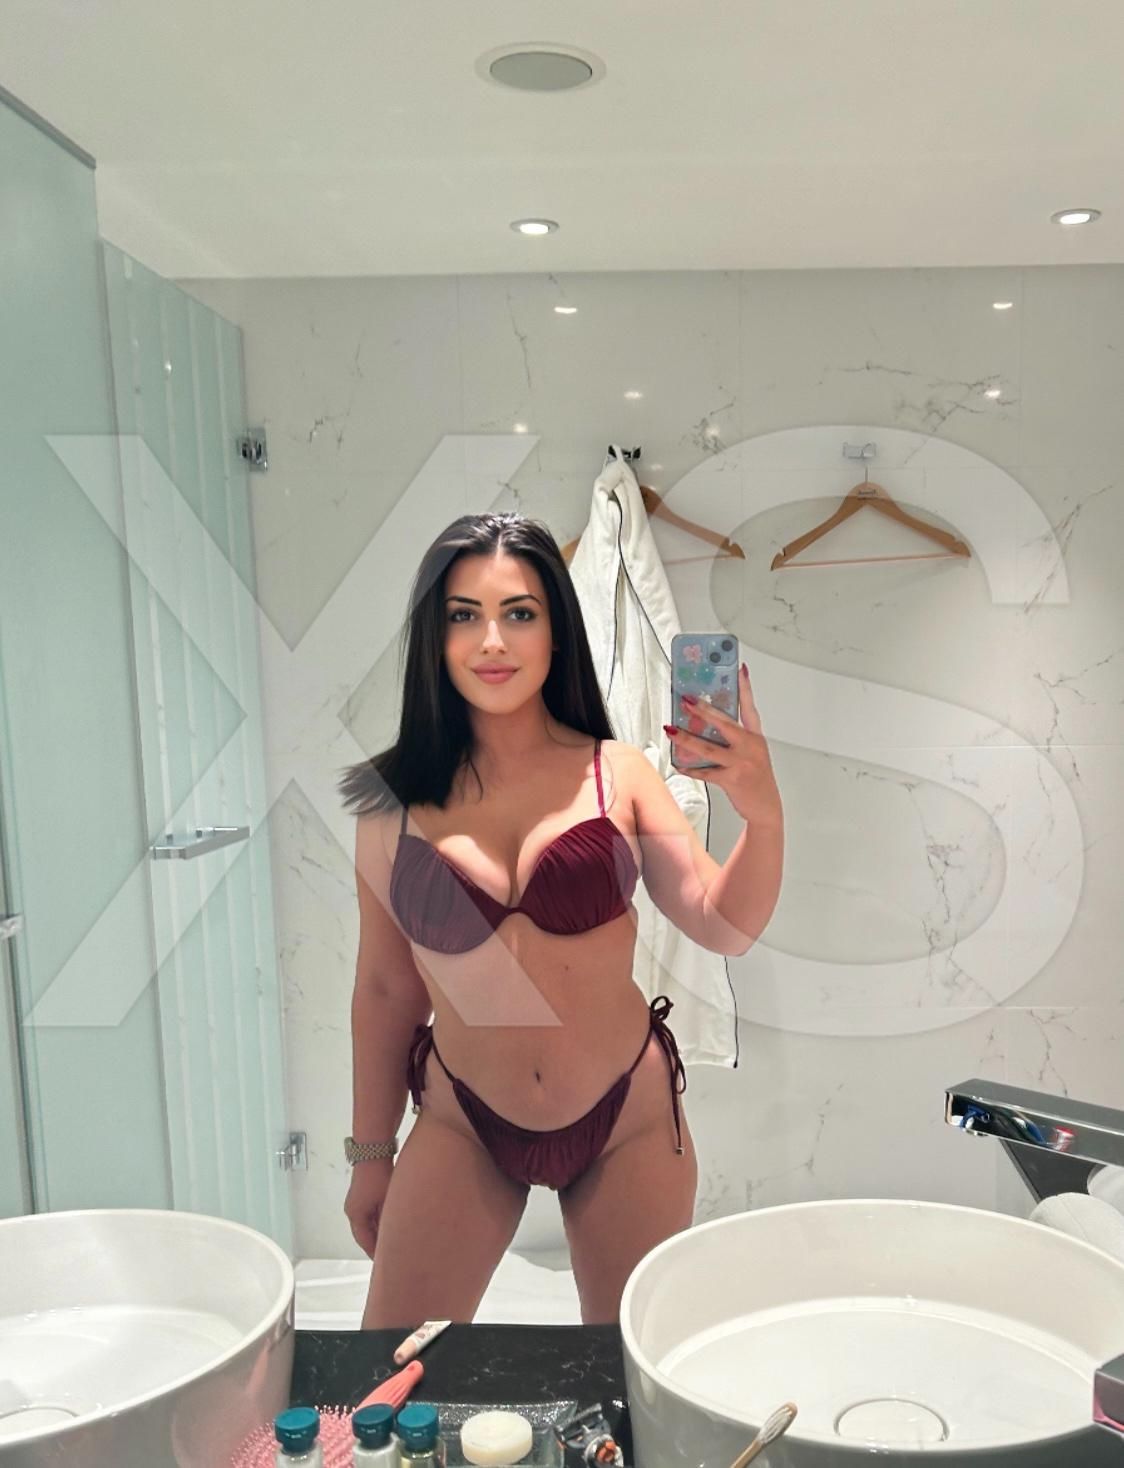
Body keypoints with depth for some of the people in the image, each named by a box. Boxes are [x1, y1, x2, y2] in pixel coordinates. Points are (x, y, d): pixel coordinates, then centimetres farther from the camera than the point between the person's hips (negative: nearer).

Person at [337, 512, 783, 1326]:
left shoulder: (616, 773, -8)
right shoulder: (397, 800, -7)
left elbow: (723, 924, -8)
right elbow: (385, 990, 1)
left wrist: (763, 816, -27)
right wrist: (371, 1153, 10)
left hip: (627, 1116, 0)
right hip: (464, 1125, 0)